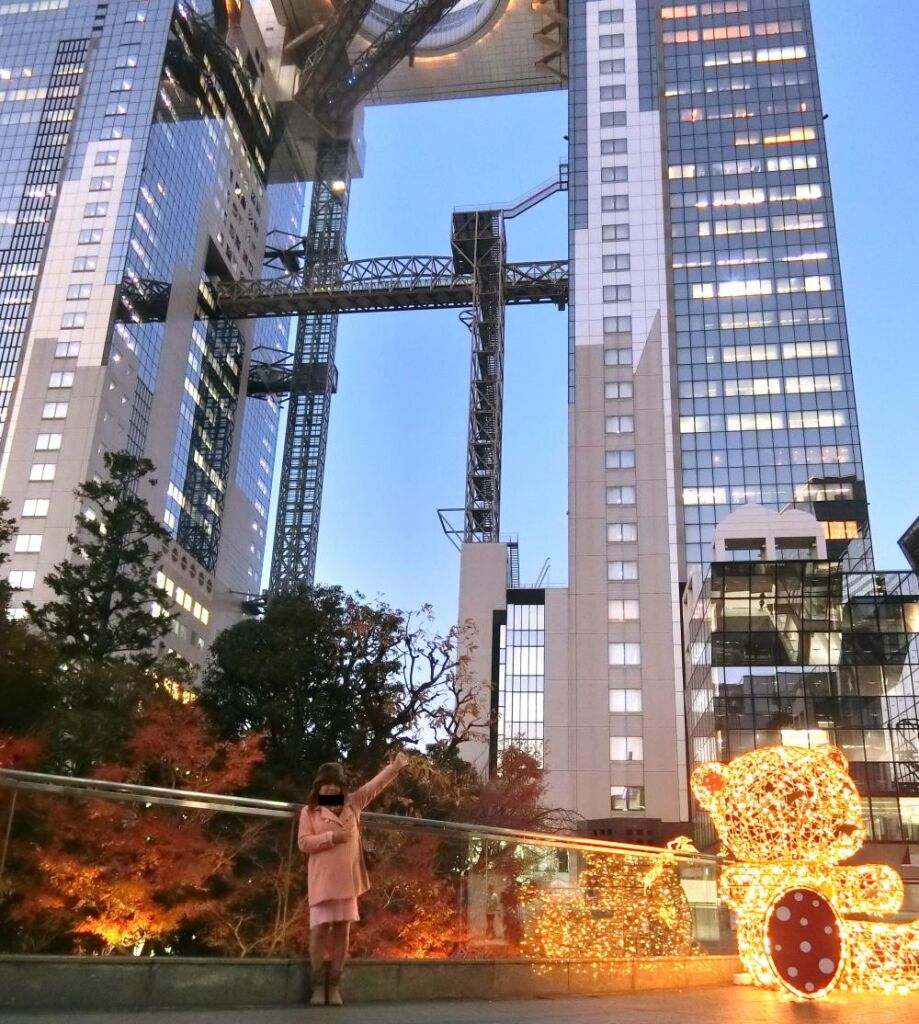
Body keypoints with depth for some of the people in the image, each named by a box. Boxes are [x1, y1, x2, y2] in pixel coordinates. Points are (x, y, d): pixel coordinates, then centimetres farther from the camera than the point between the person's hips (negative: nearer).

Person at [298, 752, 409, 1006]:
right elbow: (303, 842, -6)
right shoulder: (309, 811, 2)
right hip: (323, 881, -3)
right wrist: (331, 837, -15)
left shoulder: (353, 804, 11)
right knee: (320, 929, -5)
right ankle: (318, 986, 4)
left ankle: (334, 985, 11)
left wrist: (395, 767, 2)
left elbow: (374, 786, 10)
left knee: (342, 930, 5)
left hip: (348, 880, 3)